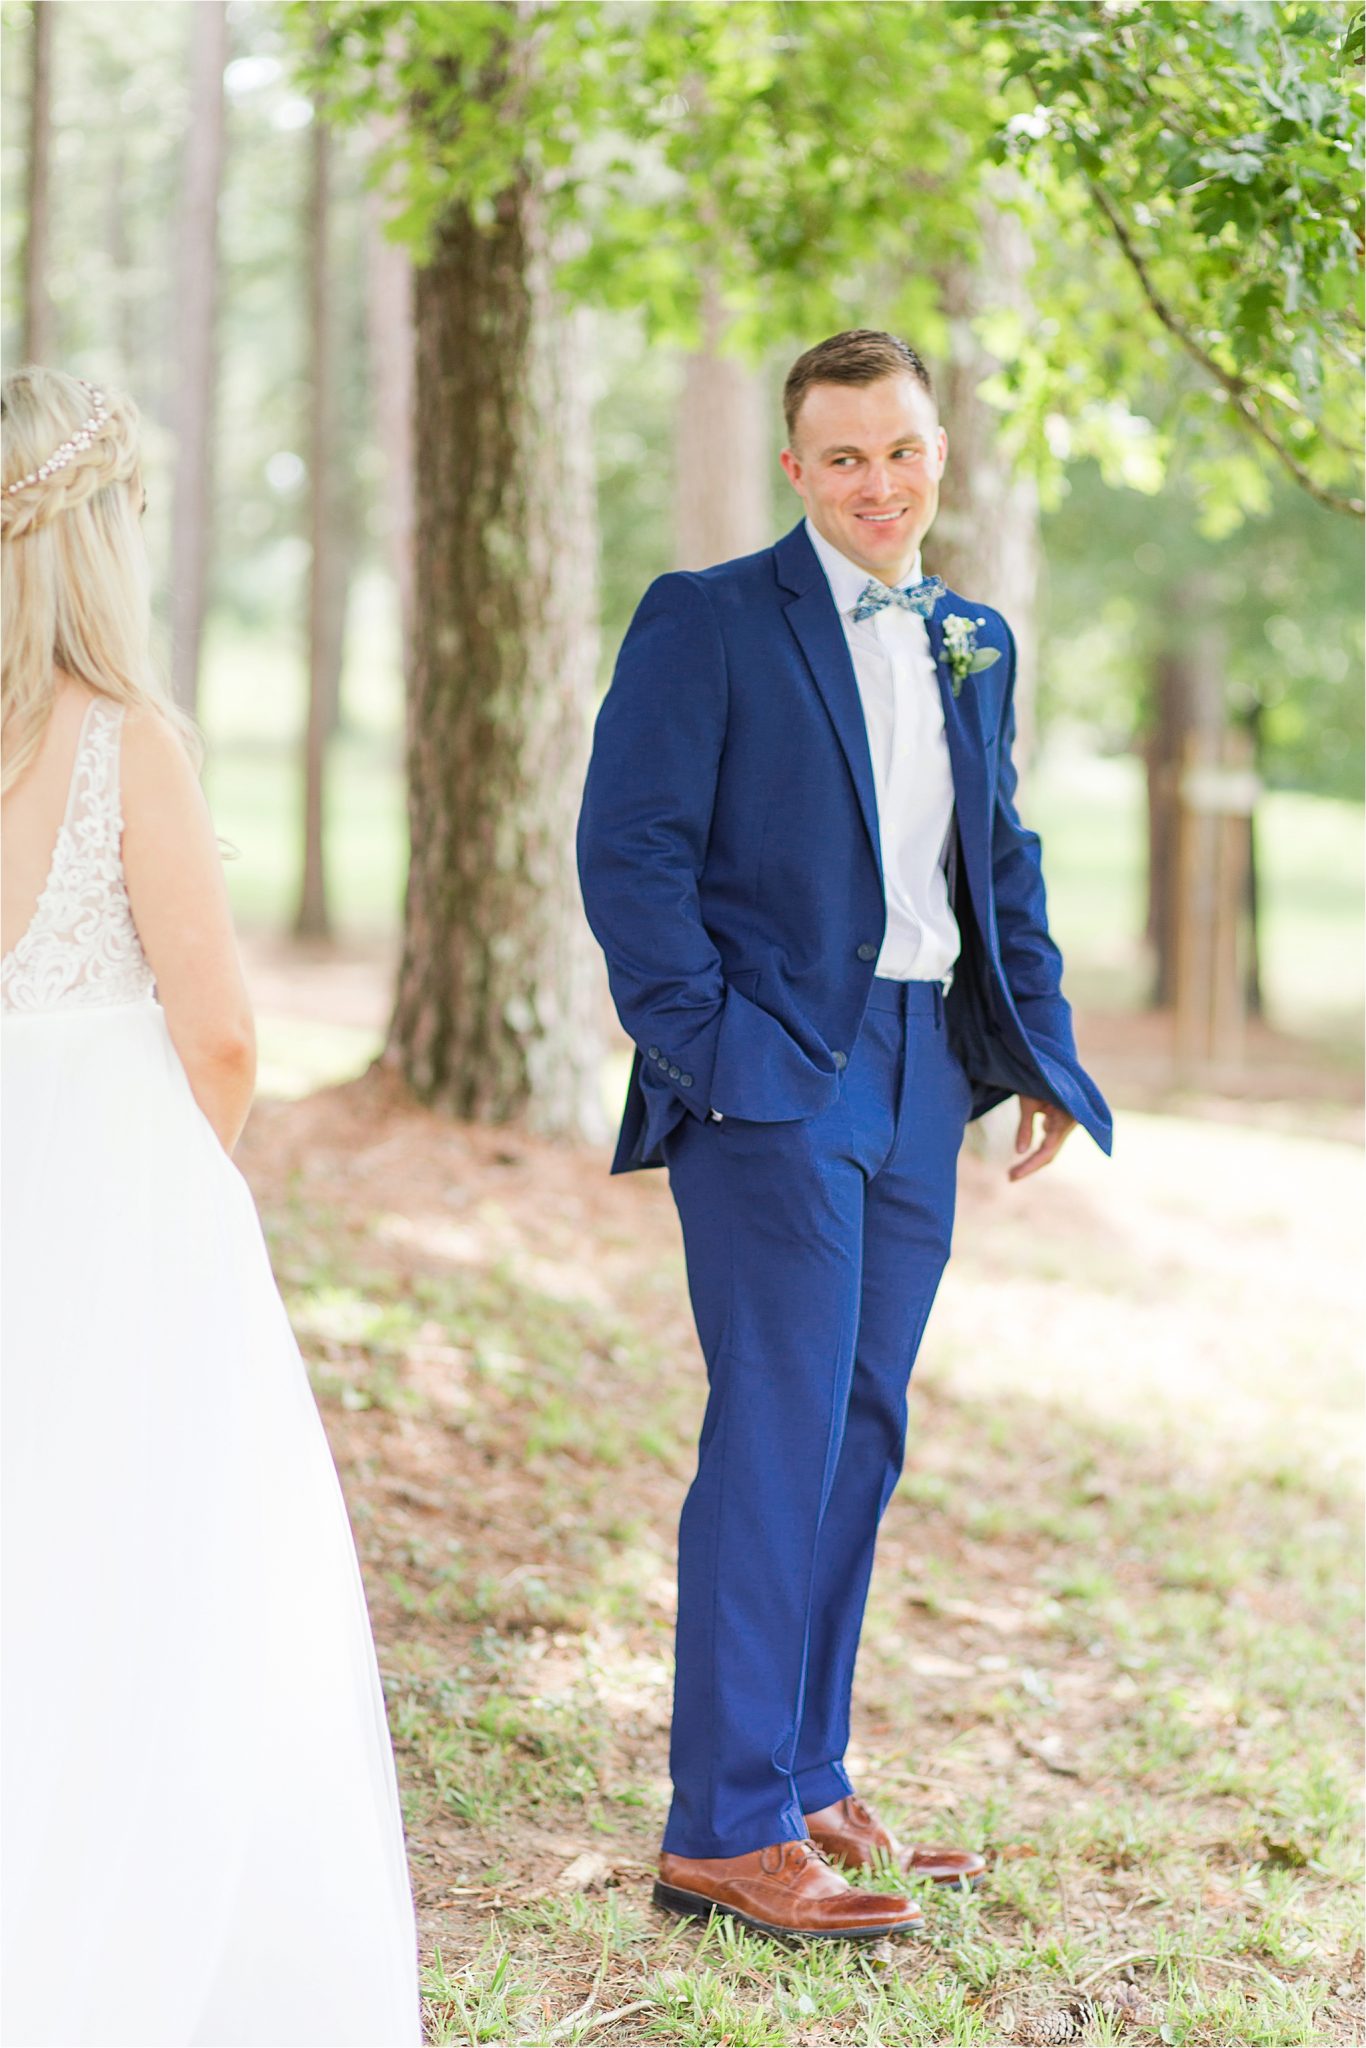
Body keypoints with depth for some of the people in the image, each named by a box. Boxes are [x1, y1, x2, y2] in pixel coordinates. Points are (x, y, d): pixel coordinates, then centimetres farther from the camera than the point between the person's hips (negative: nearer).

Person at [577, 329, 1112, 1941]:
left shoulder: (975, 645, 16)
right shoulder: (707, 622, -5)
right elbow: (628, 847, -10)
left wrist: (1041, 1047, 14)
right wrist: (704, 1050, -16)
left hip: (922, 1077, 7)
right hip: (778, 1076, -7)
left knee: (859, 1437, 11)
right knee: (779, 1432, -11)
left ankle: (803, 1785, 22)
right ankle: (722, 1829, -6)